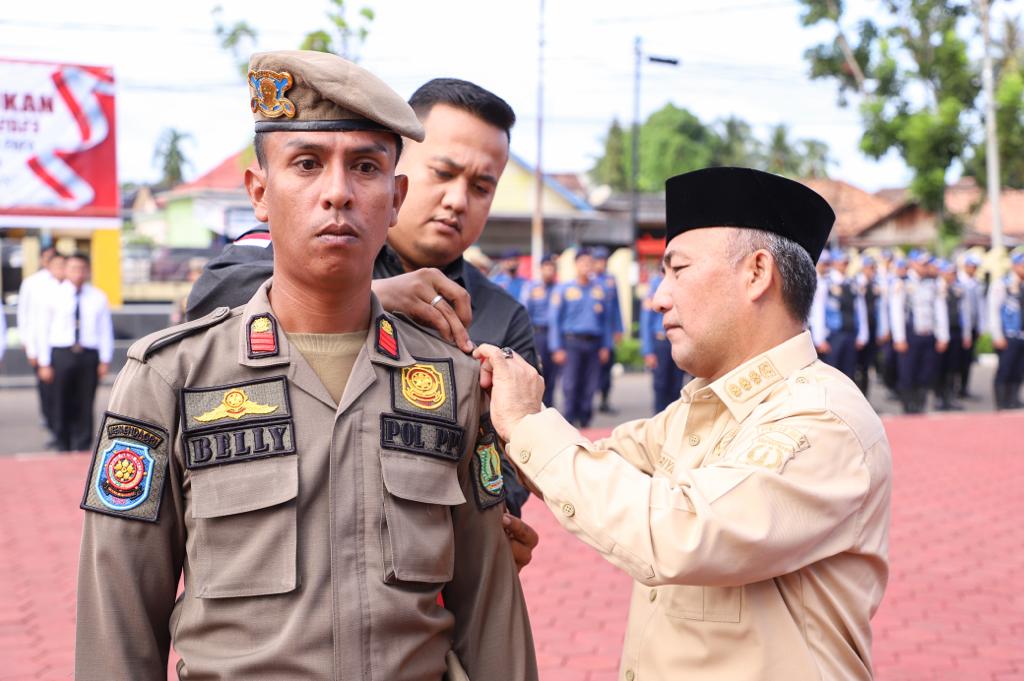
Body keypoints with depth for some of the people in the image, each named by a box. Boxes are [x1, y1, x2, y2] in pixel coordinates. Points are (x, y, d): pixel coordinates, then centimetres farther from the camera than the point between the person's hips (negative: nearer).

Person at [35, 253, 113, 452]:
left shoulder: (98, 298, 6)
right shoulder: (53, 295, 3)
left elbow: (106, 330, 7)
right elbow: (42, 330, 4)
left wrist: (105, 360, -1)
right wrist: (44, 363, -1)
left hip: (89, 355, 0)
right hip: (61, 354, 0)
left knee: (85, 406, 3)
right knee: (62, 405, 5)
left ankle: (82, 449, 11)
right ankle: (63, 449, 16)